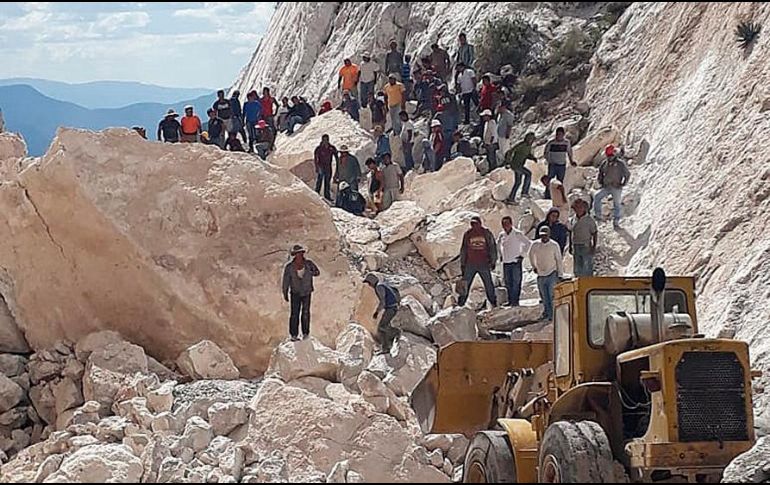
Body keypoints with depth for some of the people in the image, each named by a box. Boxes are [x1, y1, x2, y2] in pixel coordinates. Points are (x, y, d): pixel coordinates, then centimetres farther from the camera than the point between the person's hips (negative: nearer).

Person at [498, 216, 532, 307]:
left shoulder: (517, 234, -6)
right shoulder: (502, 235, 9)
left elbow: (528, 243, -4)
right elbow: (498, 244, 29)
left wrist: (522, 254, -5)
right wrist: (500, 255, 20)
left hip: (516, 262, -5)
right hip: (506, 262, 5)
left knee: (516, 282, -6)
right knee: (508, 283, 7)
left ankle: (515, 301, -4)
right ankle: (510, 301, 14)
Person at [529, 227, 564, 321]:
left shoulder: (554, 245, -7)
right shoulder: (535, 245, -1)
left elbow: (559, 260, -1)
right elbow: (531, 255, 20)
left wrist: (560, 274, -3)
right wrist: (534, 266, 18)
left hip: (552, 274, -3)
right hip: (541, 274, 3)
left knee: (552, 295, -11)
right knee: (544, 296, 10)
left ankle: (552, 315, -10)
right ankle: (546, 312, 26)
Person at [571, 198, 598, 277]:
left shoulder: (589, 220, -8)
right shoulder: (574, 219, 7)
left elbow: (595, 233, -6)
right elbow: (571, 233, 16)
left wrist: (594, 247, -12)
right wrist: (570, 246, 15)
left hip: (586, 247, -5)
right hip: (576, 246, 5)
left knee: (587, 268, -3)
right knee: (577, 269, 13)